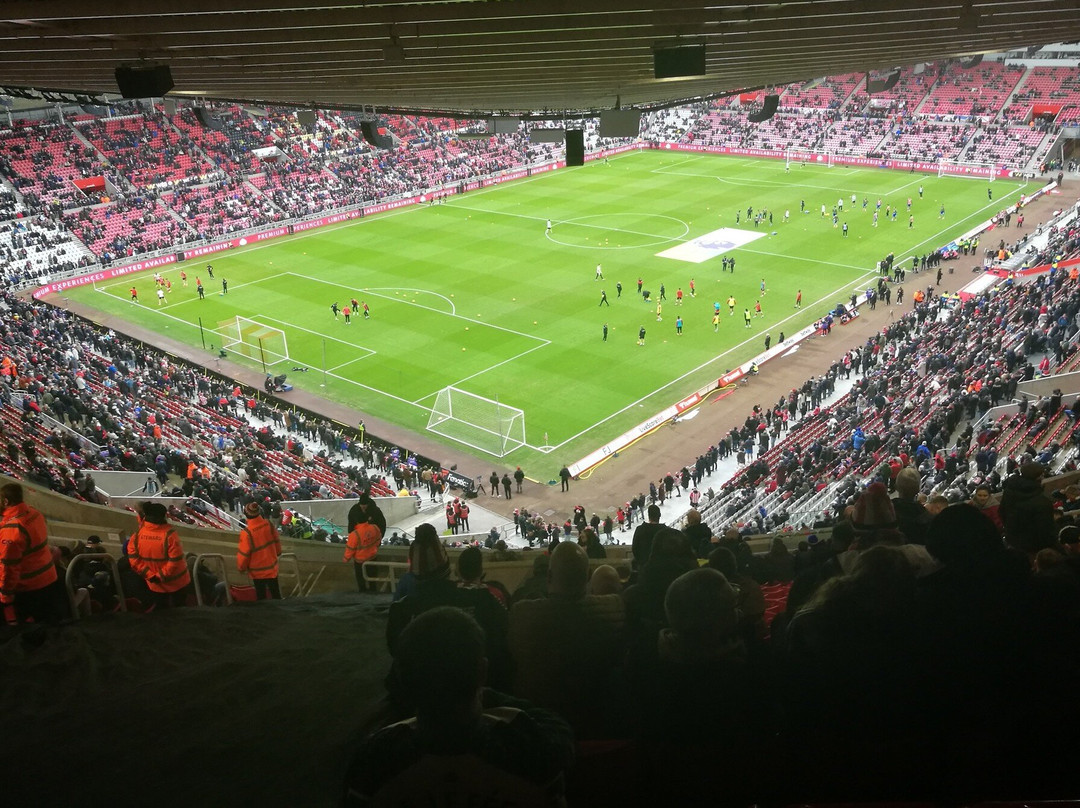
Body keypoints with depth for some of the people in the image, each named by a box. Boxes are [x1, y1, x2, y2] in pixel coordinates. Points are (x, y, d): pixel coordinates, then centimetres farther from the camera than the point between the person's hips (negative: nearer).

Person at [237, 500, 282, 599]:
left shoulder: (247, 532, -26)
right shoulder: (270, 526, -12)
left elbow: (243, 553, -17)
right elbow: (277, 543, 3)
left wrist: (241, 568, 1)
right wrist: (277, 553, 22)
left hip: (258, 571, -4)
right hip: (272, 567, 4)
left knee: (261, 596, 13)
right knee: (275, 593, 17)